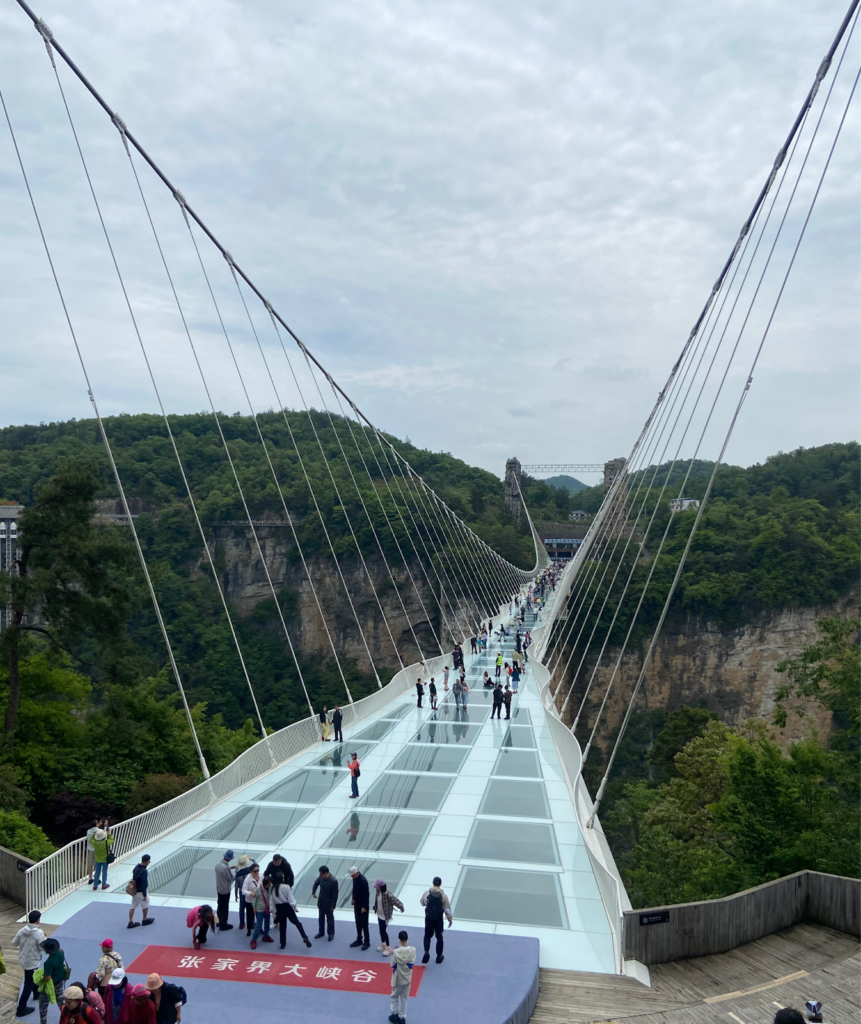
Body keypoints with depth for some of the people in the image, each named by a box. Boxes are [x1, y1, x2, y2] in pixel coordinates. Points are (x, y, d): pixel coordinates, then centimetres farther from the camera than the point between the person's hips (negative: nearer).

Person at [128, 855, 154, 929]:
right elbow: (143, 884, -26)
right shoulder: (144, 871, -28)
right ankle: (145, 920, 30)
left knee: (133, 906, 15)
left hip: (134, 891, 8)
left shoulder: (136, 867, -1)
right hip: (140, 892, -8)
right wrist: (144, 895, -20)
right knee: (146, 904, 14)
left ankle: (131, 922, 19)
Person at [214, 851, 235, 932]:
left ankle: (219, 921, 37)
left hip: (218, 889, 7)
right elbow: (231, 879, -18)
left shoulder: (218, 864, -7)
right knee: (225, 907, 8)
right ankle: (223, 925, 19)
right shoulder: (226, 867, -30)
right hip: (226, 890, -7)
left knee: (220, 906, 23)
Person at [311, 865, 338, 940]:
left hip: (328, 903, -5)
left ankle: (331, 933, 33)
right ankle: (320, 932, 41)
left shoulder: (333, 881, -30)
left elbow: (335, 894, -21)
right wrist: (313, 893, -6)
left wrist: (333, 906, -16)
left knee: (330, 918, 14)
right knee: (320, 917, 22)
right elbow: (316, 883, 7)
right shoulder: (320, 877, -14)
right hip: (320, 901, 5)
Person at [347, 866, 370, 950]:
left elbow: (367, 894, -24)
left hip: (363, 906, -8)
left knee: (364, 924, 3)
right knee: (358, 923, 17)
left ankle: (367, 942, 17)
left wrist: (364, 907, -20)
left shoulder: (363, 881, -29)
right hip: (357, 904, 8)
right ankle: (359, 940, 30)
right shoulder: (355, 878, -5)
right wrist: (353, 899, 10)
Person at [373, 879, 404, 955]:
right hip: (379, 915, 7)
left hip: (385, 916, -7)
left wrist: (401, 908, -16)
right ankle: (382, 944, 43)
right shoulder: (378, 892, -8)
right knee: (381, 930, 20)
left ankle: (388, 948, 20)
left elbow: (396, 901, -27)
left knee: (383, 931, 2)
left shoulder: (388, 894, -32)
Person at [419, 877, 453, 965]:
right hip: (438, 919, -1)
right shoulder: (443, 895, -15)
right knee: (439, 937, 16)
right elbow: (447, 909, -8)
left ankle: (426, 952, -4)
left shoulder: (427, 893, -11)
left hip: (428, 918, 1)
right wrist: (450, 919, 5)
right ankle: (439, 956, 24)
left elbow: (422, 903, 4)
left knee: (427, 936, 17)